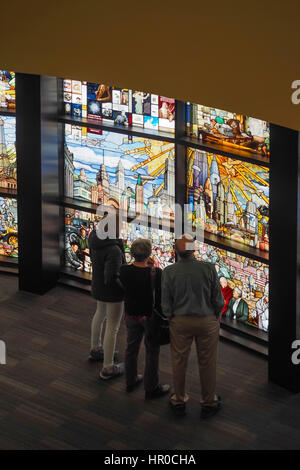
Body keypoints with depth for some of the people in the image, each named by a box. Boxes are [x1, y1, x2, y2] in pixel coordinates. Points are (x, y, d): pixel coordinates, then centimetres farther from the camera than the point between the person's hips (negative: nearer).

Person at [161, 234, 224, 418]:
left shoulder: (169, 272, -14)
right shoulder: (209, 268, -17)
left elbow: (166, 303, -6)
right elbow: (218, 299, -8)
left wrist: (171, 319, 11)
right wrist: (217, 317, 10)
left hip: (180, 322, 1)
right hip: (207, 321, -1)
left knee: (179, 361, 16)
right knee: (207, 362, 13)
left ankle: (179, 400, 30)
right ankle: (209, 403, 26)